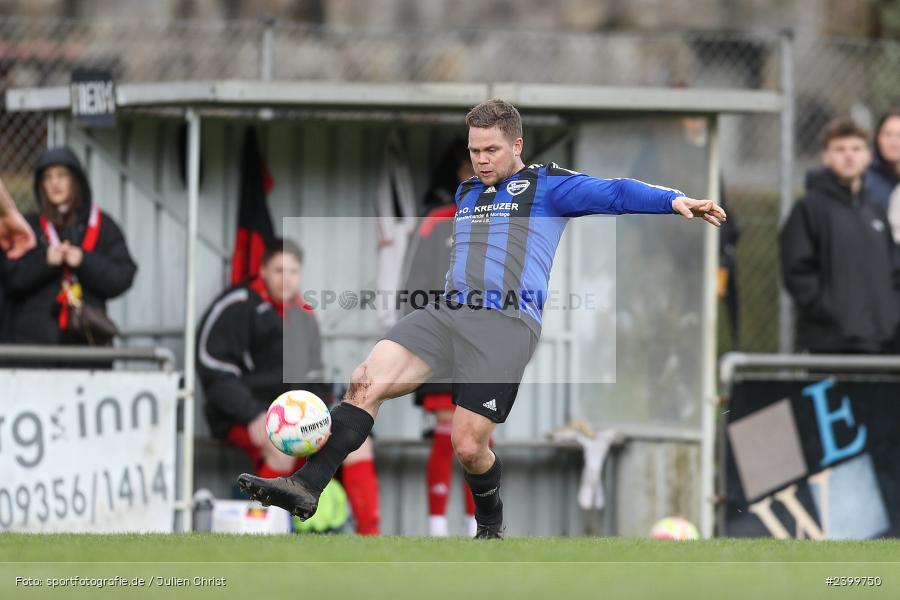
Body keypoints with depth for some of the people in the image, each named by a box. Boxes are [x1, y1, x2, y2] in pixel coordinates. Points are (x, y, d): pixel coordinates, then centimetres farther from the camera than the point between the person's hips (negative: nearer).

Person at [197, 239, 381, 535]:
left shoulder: (304, 315, 15)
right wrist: (252, 416, -23)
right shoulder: (237, 307, -10)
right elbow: (215, 373, -15)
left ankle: (369, 533, -9)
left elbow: (313, 378, 22)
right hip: (240, 418, -7)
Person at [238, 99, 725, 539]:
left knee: (469, 446, -10)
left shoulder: (546, 186, 7)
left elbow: (614, 194, -4)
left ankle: (491, 529, 18)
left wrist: (674, 200, -17)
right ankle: (305, 486, -22)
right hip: (446, 316, 5)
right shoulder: (466, 194, 26)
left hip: (506, 324, -5)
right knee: (366, 382, -16)